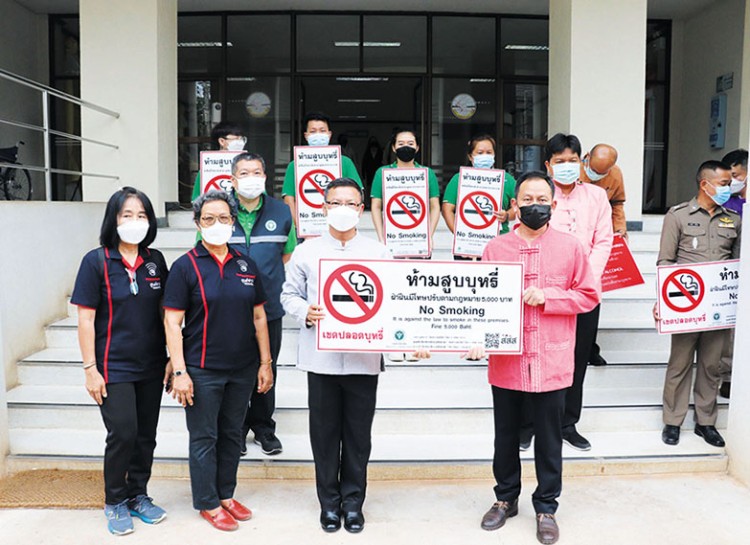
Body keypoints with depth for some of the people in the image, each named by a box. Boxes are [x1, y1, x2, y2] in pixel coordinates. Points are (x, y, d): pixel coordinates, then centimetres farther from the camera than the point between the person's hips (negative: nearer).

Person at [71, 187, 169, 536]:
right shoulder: (96, 261, -8)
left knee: (146, 434, 11)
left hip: (151, 366, 4)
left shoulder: (155, 261, 3)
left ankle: (138, 495, 30)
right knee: (122, 434, -4)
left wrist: (171, 358, 7)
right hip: (114, 367, -4)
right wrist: (90, 369, -11)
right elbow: (86, 319, -8)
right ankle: (115, 503, 18)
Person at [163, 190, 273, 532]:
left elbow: (258, 316, 9)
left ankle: (226, 494, 32)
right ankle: (208, 503, 23)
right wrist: (179, 371, -14)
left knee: (232, 434, 16)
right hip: (203, 370, -4)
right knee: (204, 438, 7)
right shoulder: (186, 266, -7)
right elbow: (172, 322, -9)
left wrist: (265, 362, 6)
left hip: (242, 369, 4)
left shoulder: (246, 265, 5)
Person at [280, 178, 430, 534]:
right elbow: (289, 294, 9)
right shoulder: (307, 252, 6)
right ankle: (329, 502, 25)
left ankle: (353, 501, 26)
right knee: (325, 433, 9)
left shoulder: (379, 253, 6)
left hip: (363, 357, 0)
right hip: (321, 356, 0)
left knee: (358, 434, 9)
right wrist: (305, 313, -13)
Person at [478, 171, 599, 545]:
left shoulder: (570, 247, -1)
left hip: (551, 362, -1)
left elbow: (588, 296, 1)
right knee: (505, 436, 16)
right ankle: (506, 498, 36)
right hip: (506, 360, 1)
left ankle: (546, 507, 29)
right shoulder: (495, 248, 1)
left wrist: (547, 296, -14)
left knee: (549, 439, 11)